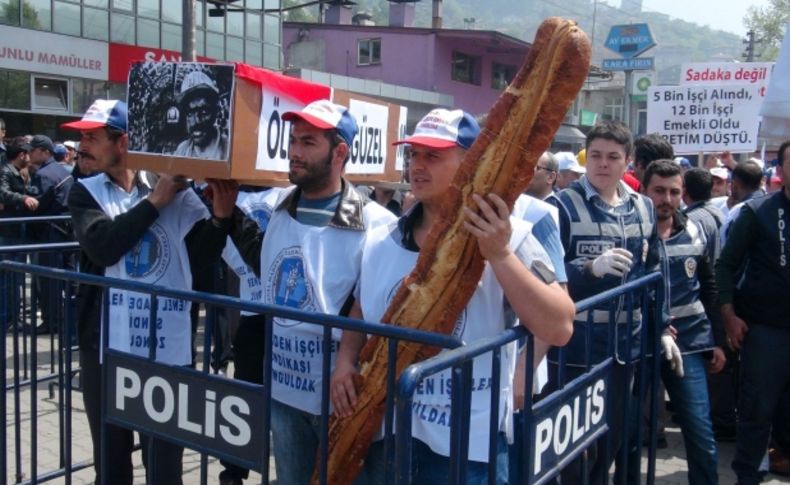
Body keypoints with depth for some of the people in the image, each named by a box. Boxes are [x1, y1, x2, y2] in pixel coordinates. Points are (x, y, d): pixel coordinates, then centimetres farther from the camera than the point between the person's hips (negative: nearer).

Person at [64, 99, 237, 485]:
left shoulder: (174, 188, -1)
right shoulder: (86, 192, 1)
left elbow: (200, 257, -3)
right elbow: (102, 247, -18)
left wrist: (221, 215, -18)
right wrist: (154, 202, -16)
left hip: (168, 346, -1)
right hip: (106, 345, 2)